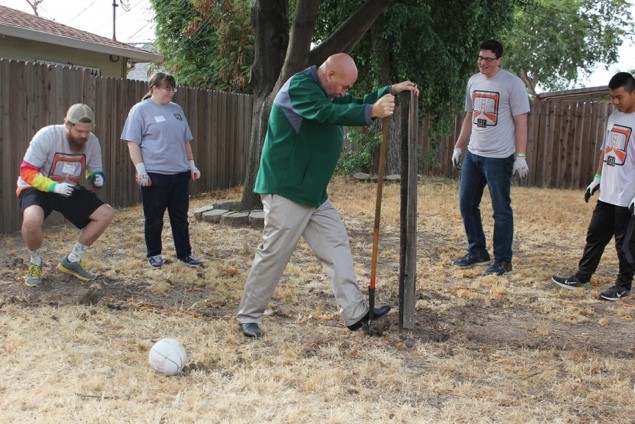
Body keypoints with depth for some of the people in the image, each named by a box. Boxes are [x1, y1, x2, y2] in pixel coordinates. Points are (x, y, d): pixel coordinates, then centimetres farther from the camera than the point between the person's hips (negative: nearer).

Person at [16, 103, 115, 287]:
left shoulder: (92, 141, -11)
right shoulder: (46, 136, -24)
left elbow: (96, 170, 3)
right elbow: (26, 172, -23)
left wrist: (97, 179, -23)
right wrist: (55, 187, -36)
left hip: (70, 190, 5)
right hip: (37, 188, -5)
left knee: (106, 213, -9)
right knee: (32, 220, -37)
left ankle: (72, 261, 7)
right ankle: (35, 263, -3)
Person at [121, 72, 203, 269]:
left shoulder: (176, 109, 14)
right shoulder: (141, 110, -3)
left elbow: (186, 140, 20)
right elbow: (132, 142, -7)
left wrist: (192, 165, 16)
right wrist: (141, 169, -14)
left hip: (180, 172, 5)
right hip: (154, 174, -5)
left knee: (180, 216, 10)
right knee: (154, 217, 6)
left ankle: (185, 254, 18)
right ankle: (154, 254, 19)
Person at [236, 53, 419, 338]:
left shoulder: (327, 92, 16)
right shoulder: (299, 86, -17)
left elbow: (355, 106, 22)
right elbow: (327, 113, -33)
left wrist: (391, 90, 10)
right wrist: (372, 111, -40)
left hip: (314, 192, 10)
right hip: (286, 190, -10)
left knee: (336, 245, 6)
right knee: (274, 254, -3)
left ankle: (355, 314, 10)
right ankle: (248, 315, 12)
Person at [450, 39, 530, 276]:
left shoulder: (512, 83, -9)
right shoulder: (473, 82, 11)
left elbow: (520, 122, -10)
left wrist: (520, 156, -15)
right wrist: (458, 147, 16)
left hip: (499, 158, -7)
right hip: (473, 154, 7)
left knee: (501, 210, 0)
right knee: (467, 204, 11)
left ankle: (503, 261, 10)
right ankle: (478, 252, 26)